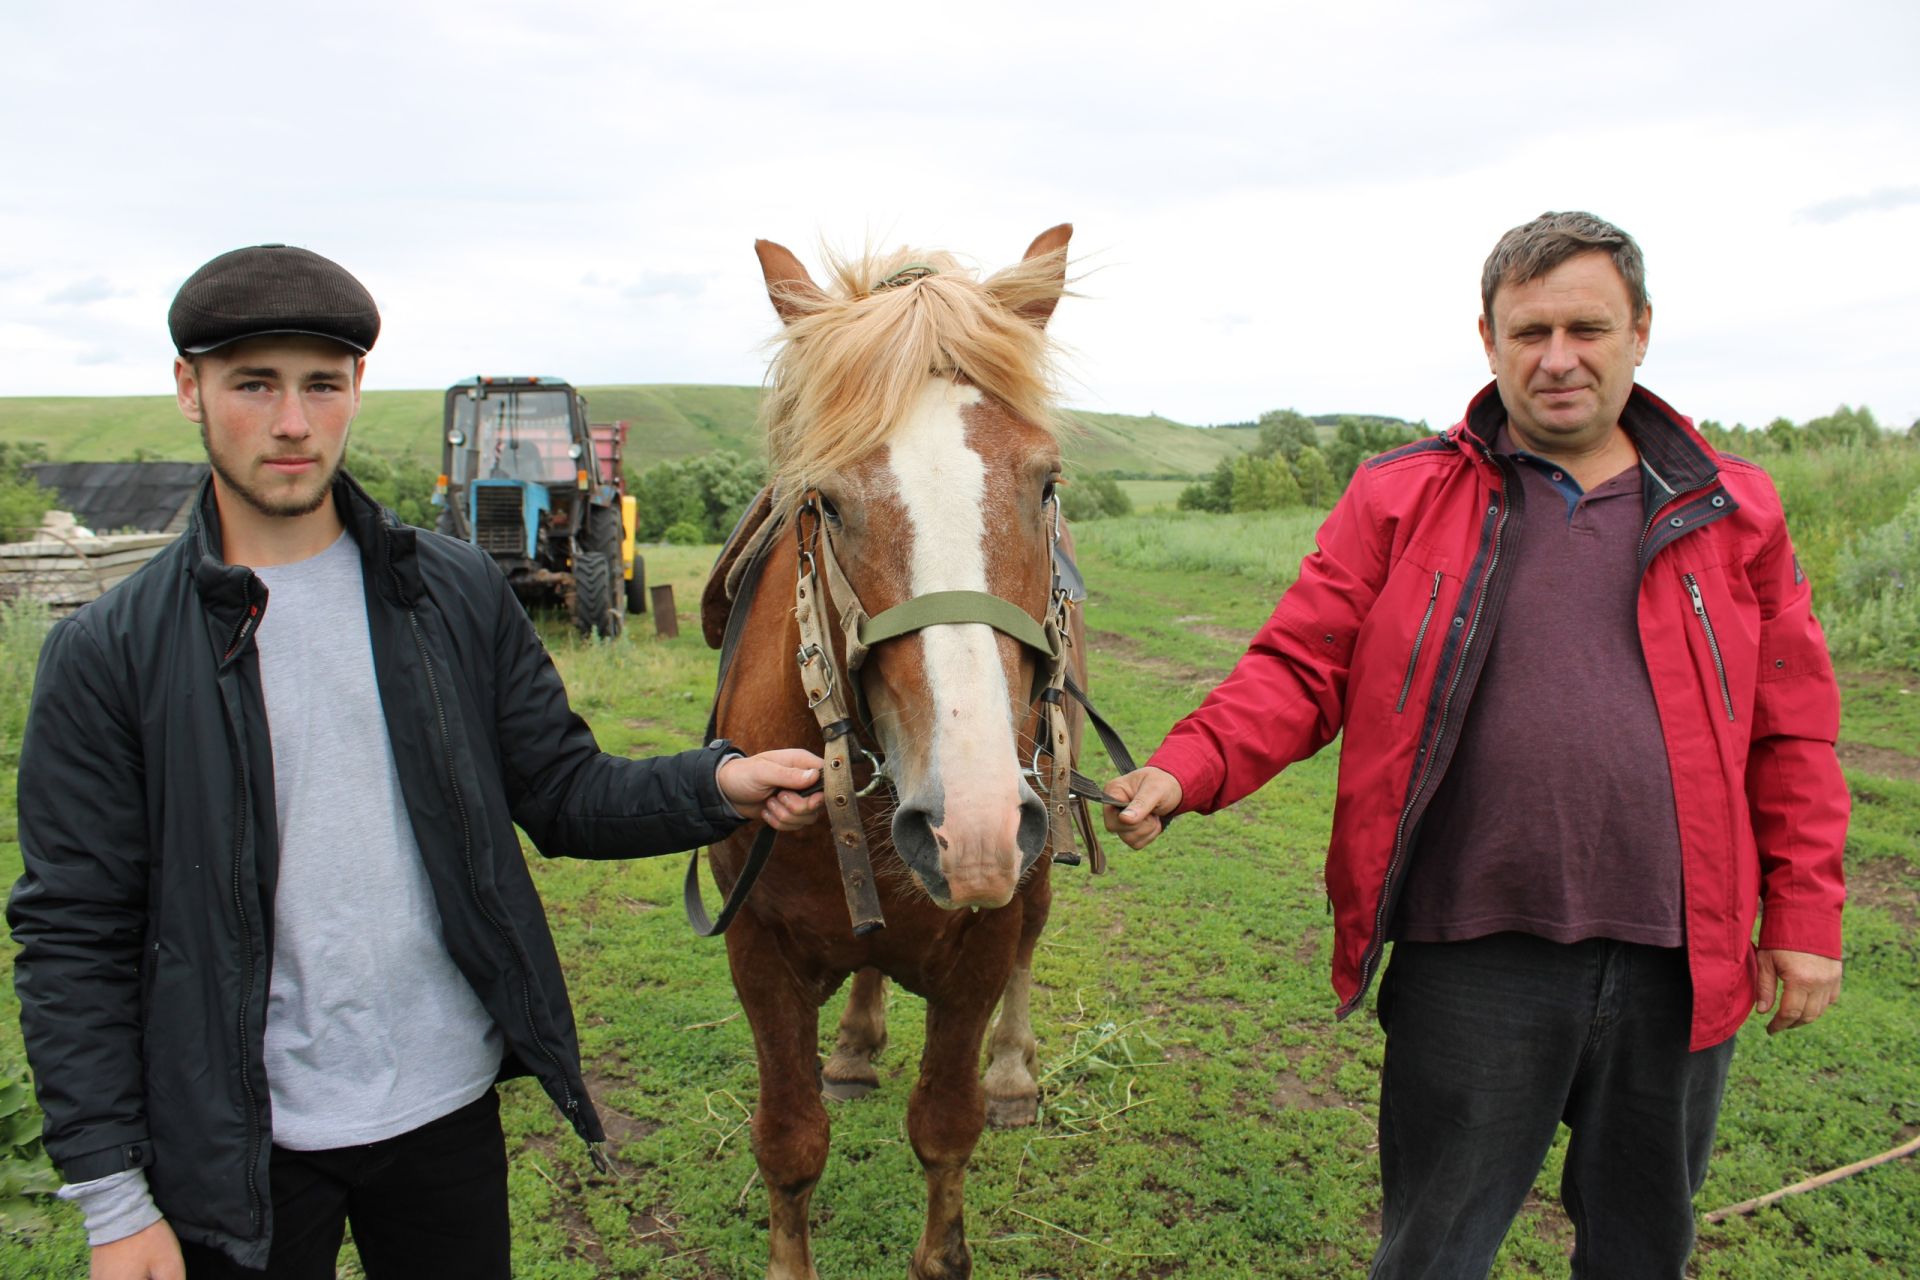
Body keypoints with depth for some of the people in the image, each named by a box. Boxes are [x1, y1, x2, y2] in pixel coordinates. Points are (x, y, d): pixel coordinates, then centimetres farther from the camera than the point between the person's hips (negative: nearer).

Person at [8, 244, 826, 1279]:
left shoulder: (459, 595, -2)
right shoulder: (108, 654, -8)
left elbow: (564, 794, 0)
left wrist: (717, 786, -19)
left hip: (449, 1105, 2)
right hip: (238, 1143, -1)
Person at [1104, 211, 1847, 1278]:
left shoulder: (1732, 512, 5)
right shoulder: (1397, 500, -1)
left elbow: (1792, 733, 8)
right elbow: (1298, 670, -5)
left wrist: (1803, 917, 4)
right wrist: (1183, 770, -21)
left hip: (1679, 963, 3)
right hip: (1471, 956, -2)